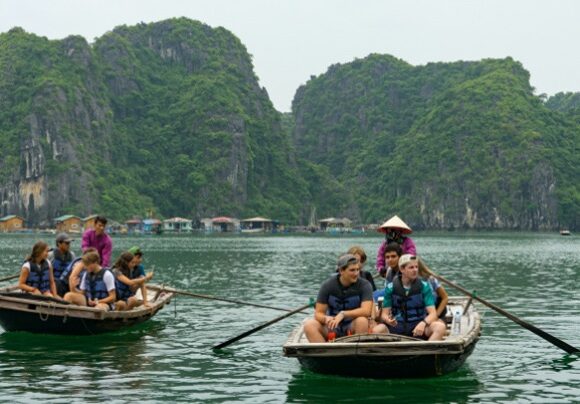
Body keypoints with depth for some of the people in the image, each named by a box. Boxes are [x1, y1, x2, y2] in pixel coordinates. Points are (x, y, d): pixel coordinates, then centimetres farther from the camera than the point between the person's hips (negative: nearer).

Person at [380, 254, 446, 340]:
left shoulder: (424, 286, 1)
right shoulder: (391, 288, 2)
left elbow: (433, 313, -6)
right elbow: (384, 314, 3)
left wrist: (423, 323, -28)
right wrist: (388, 320, -22)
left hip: (419, 326, 0)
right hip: (397, 326, 0)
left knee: (440, 327, -31)